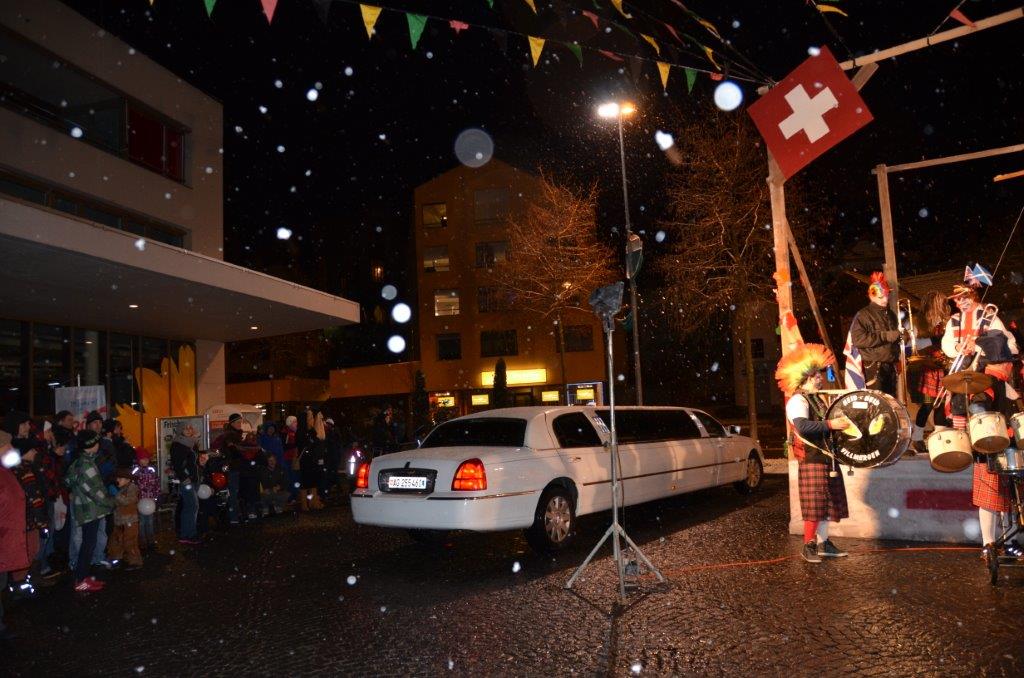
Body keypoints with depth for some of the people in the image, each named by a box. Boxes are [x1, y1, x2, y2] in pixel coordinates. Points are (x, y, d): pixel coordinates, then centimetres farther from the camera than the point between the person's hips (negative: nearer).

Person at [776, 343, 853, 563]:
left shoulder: (818, 400, 18)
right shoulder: (797, 401, -13)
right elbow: (802, 426, -29)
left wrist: (839, 423, 16)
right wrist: (830, 424, -28)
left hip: (826, 459, 9)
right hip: (811, 460, -9)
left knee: (826, 503, 12)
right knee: (814, 504, -5)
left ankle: (823, 543, 21)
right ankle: (808, 546, 6)